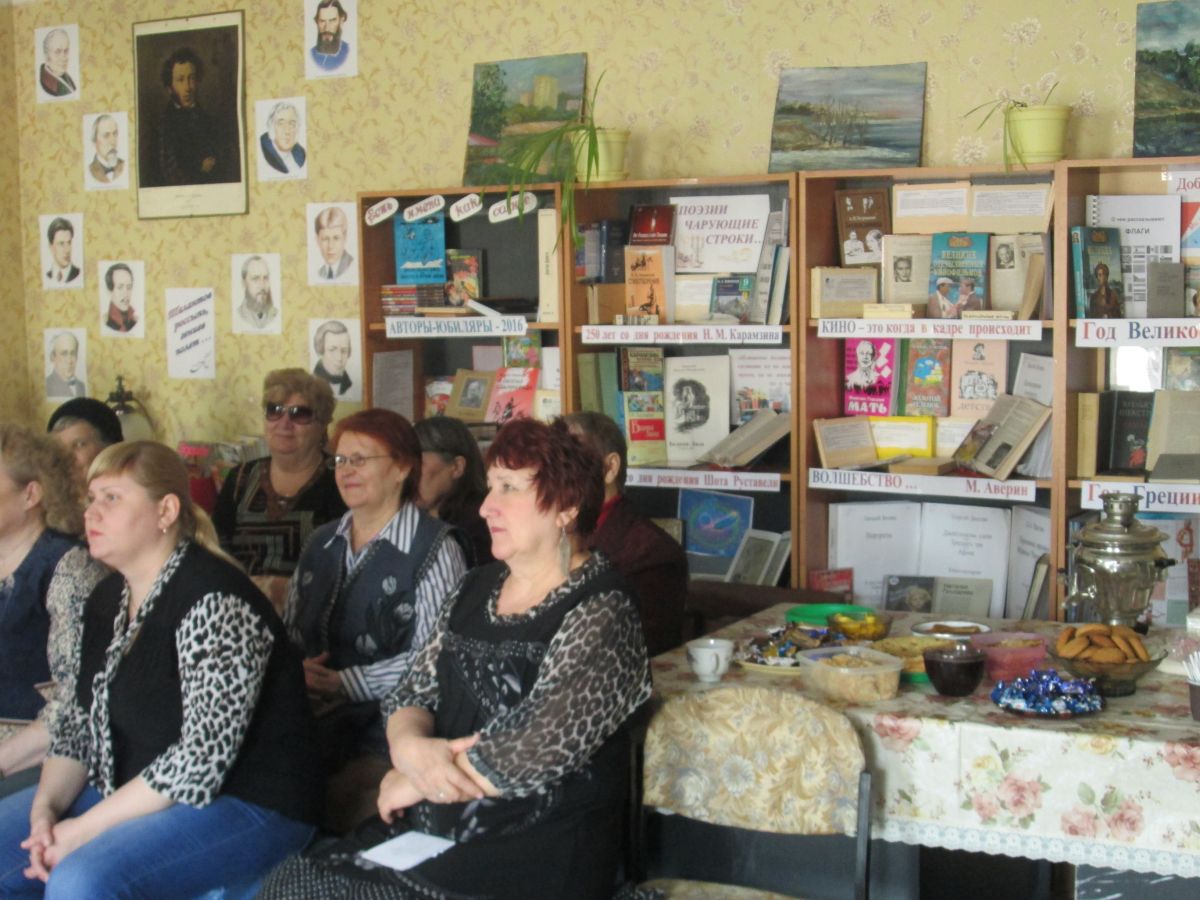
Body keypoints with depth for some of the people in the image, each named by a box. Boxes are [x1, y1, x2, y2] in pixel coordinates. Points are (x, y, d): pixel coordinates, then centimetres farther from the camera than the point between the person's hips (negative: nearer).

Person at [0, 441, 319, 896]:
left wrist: (85, 829, -19)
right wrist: (46, 806, -6)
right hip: (128, 795, 9)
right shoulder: (106, 599, 9)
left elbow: (202, 759, -24)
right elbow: (77, 719, 13)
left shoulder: (213, 602, -19)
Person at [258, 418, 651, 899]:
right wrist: (410, 747, -14)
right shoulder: (476, 588, 12)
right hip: (435, 828, 7)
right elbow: (412, 694, 10)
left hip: (536, 856, -7)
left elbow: (533, 753, -20)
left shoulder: (599, 615, -12)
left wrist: (411, 783, -8)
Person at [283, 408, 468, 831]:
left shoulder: (433, 546, -5)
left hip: (387, 728, -5)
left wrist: (342, 683, -13)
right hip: (312, 718, 6)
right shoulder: (322, 543, 19)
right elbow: (288, 627, 22)